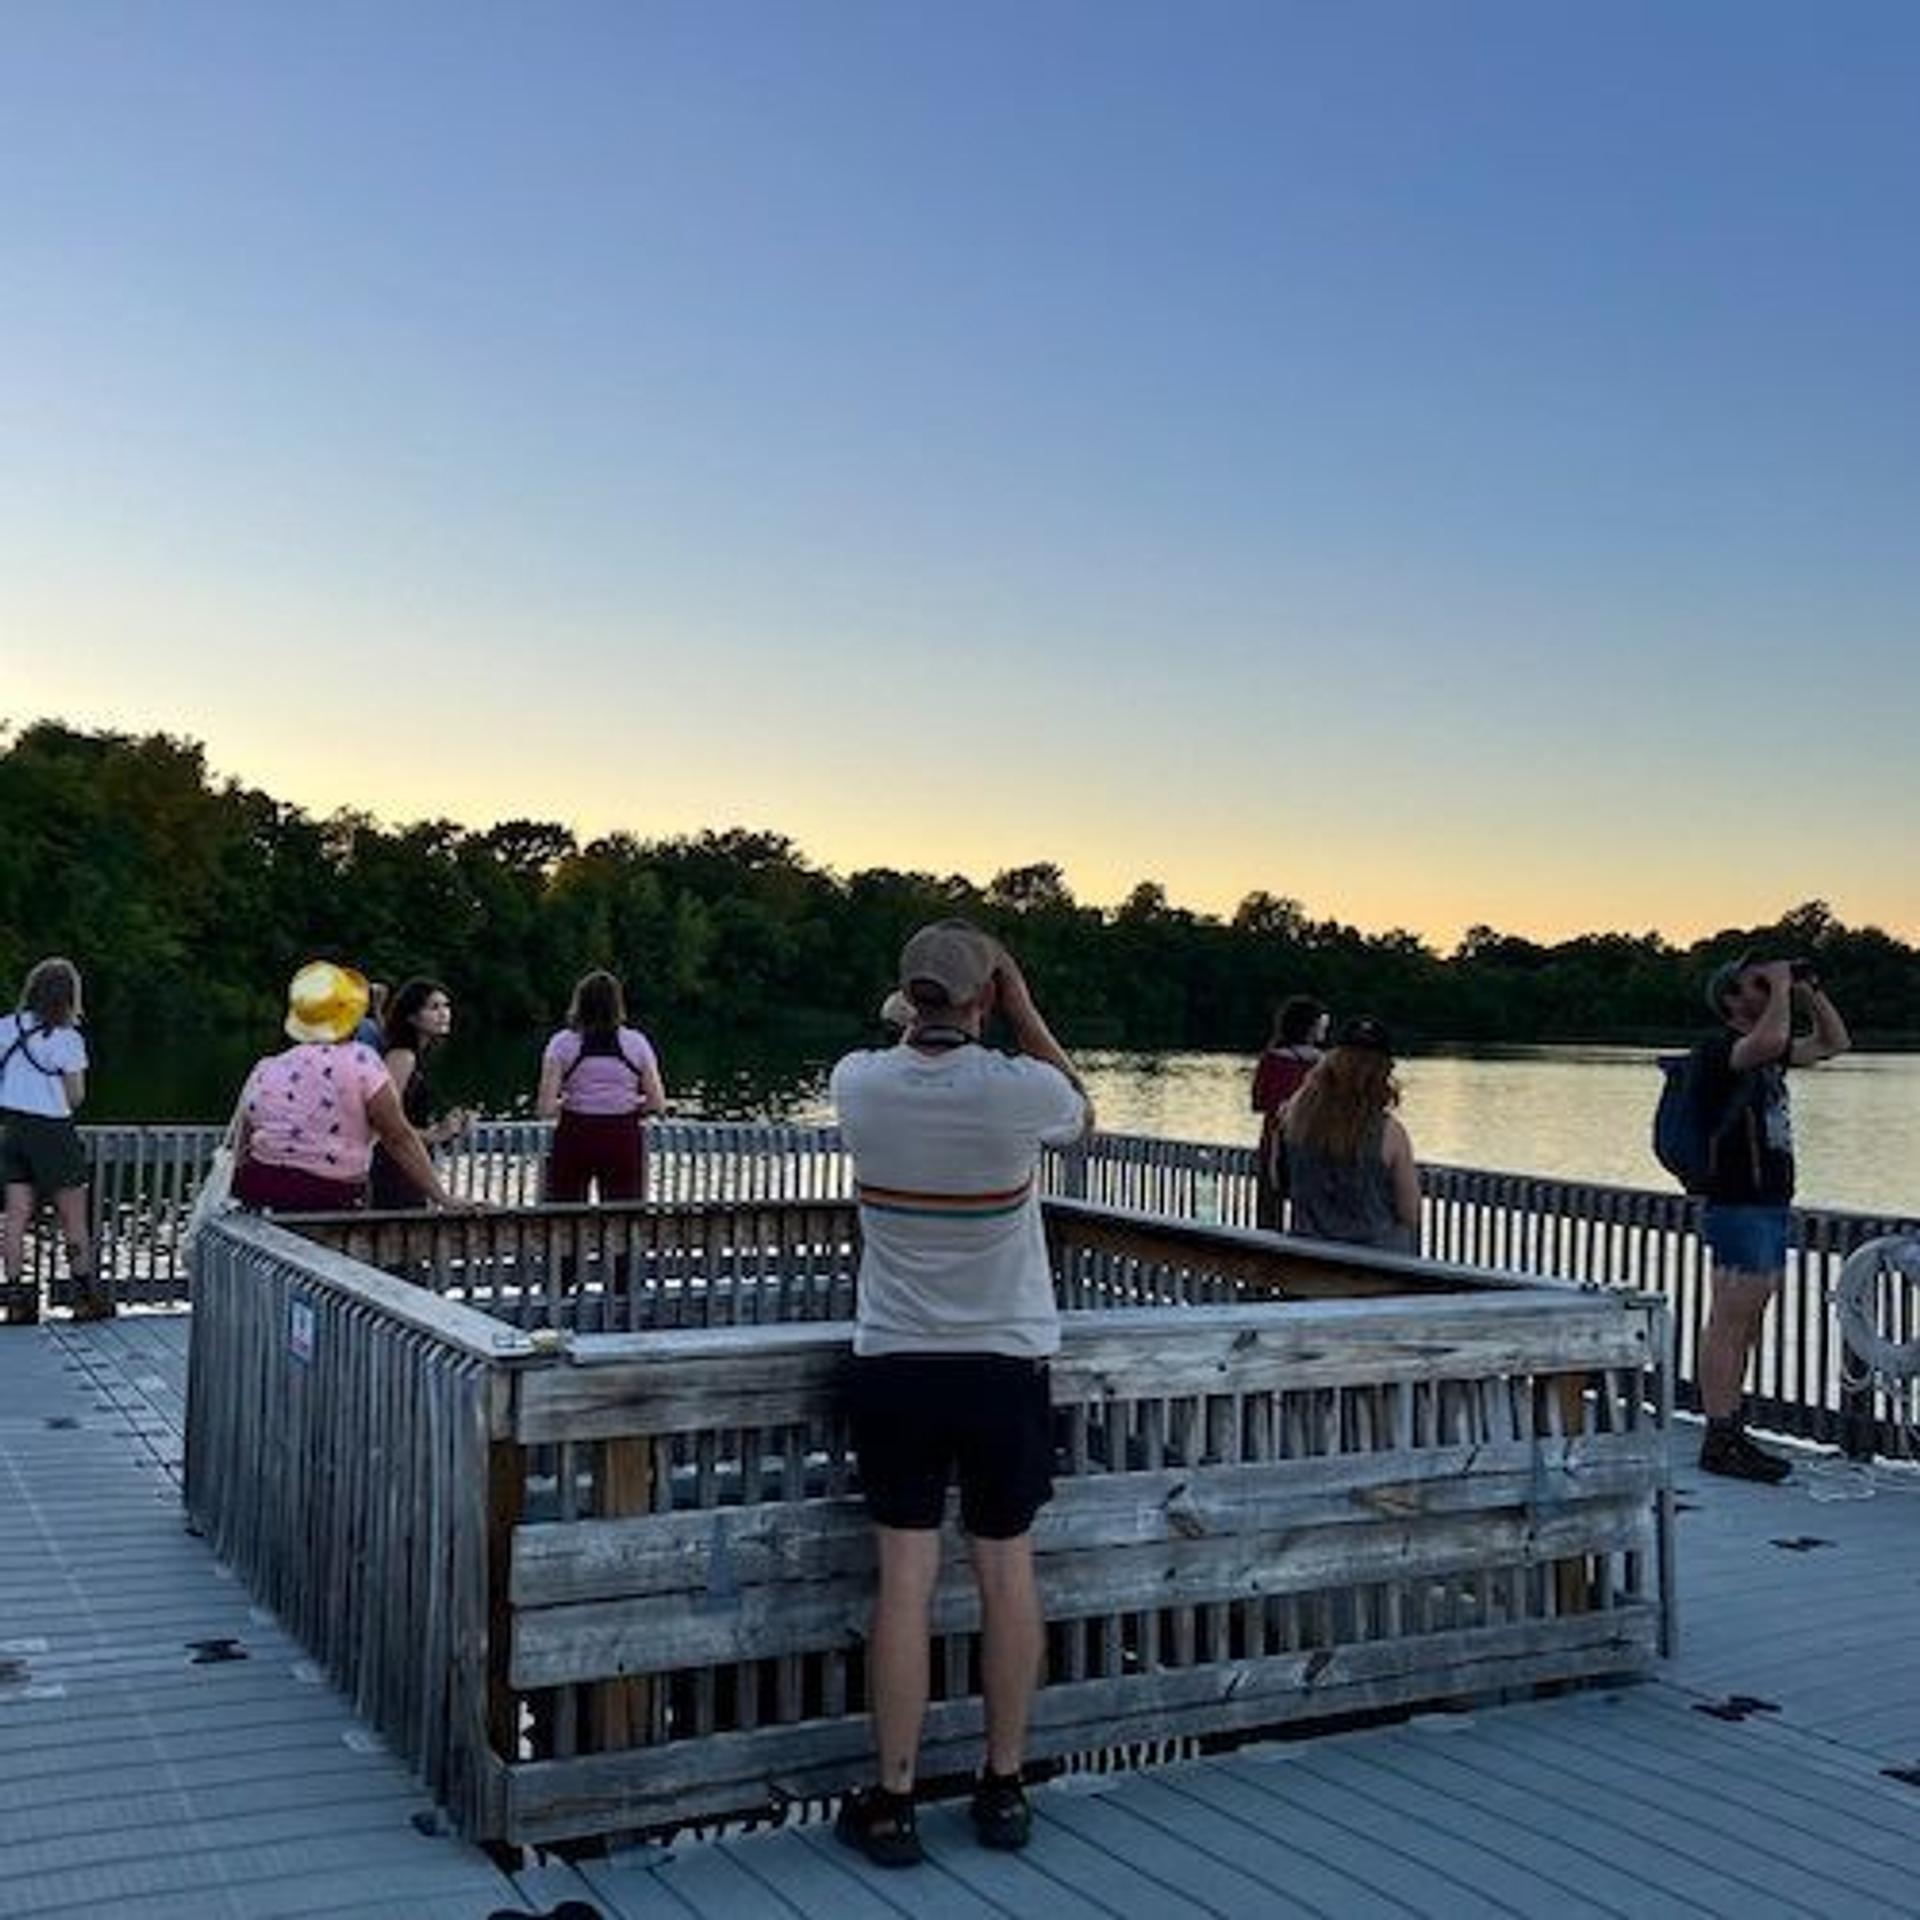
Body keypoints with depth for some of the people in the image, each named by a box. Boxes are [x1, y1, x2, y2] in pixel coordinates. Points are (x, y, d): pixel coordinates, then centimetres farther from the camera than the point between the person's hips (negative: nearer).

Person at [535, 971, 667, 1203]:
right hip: (624, 1139, 1)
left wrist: (563, 1103, 11)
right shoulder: (637, 1043, 0)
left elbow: (545, 1109, -10)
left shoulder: (562, 1044, -3)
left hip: (574, 1135, -1)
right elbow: (658, 1104, -2)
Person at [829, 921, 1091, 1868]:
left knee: (906, 1577, 5)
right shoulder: (1022, 1090, -15)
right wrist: (1024, 1010, 5)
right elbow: (1083, 1113, 9)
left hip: (895, 1363, 1)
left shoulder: (858, 1084, -9)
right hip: (1007, 1362, -1)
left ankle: (892, 1800, 12)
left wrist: (920, 1008, 13)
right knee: (1007, 1570, 11)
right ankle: (1004, 1788, 22)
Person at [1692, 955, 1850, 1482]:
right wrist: (1781, 985, -17)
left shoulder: (1768, 1056, 17)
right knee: (1728, 1327, -6)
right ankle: (1719, 1443, -2)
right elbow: (1771, 1039, -32)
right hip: (1738, 1208, -9)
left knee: (1746, 1328, 13)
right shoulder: (1719, 1051, -12)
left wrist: (1810, 992, 12)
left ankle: (1732, 1434, 20)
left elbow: (1834, 1043, 25)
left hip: (1772, 1207, 9)